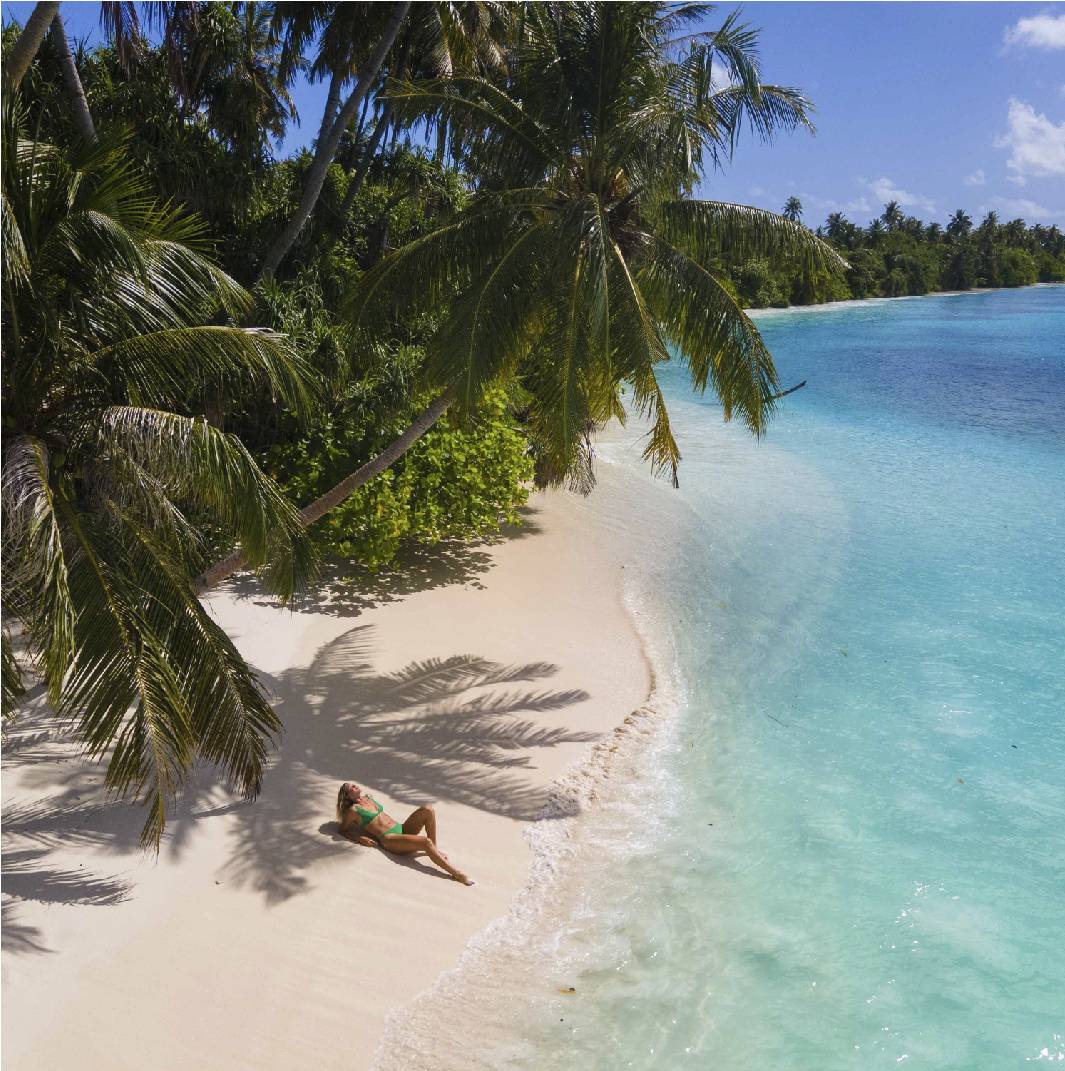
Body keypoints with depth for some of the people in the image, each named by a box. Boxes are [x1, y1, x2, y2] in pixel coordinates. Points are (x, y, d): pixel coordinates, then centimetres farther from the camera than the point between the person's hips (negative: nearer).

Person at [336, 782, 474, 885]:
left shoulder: (368, 798, 20)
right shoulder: (353, 810, -1)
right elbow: (343, 831, 4)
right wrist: (360, 838, -7)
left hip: (401, 828, 8)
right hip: (389, 839, -7)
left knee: (427, 810, -17)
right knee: (426, 842, -30)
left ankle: (434, 849, -6)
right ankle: (455, 873, -28)